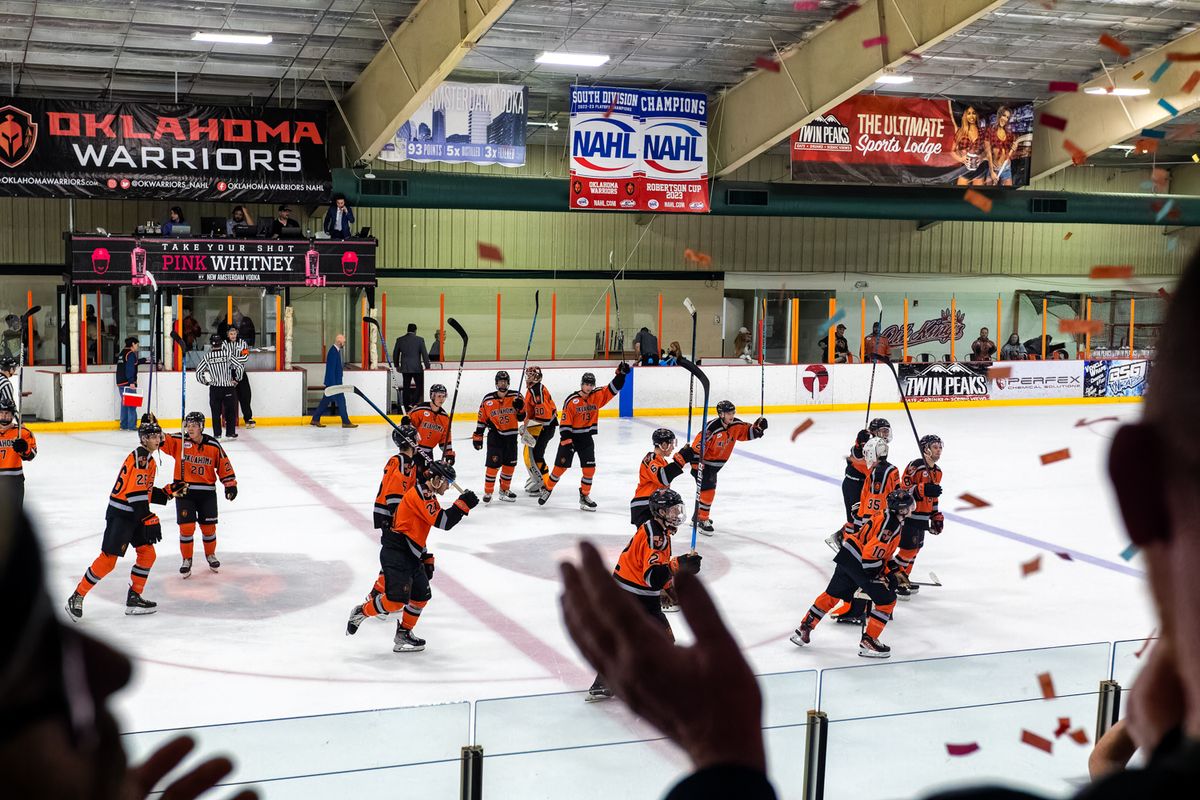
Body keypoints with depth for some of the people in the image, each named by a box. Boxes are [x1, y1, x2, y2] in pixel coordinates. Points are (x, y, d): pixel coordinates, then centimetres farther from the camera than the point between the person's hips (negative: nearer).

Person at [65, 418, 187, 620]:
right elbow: (136, 493, -23)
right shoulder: (140, 457, -16)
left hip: (135, 515, 10)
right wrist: (149, 519, -23)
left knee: (148, 554, 8)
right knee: (108, 559, -9)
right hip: (120, 515, -10)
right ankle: (77, 597, 0)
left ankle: (134, 598, 15)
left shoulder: (148, 460, 16)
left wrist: (169, 491, 10)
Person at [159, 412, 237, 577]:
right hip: (184, 491, -1)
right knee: (186, 526, -5)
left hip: (207, 492, 1)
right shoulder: (179, 441, -4)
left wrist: (230, 485, -2)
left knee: (208, 526, 8)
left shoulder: (213, 445, -3)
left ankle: (210, 554, 32)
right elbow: (161, 440, -15)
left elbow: (224, 466, 3)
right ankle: (187, 560, 12)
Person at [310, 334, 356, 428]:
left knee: (325, 401, 13)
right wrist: (333, 385, -23)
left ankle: (315, 420, 17)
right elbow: (331, 370, -22)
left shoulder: (336, 351, 12)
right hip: (333, 382, -10)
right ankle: (346, 422, 4)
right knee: (341, 401, -2)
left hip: (335, 382, 10)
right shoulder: (333, 352, -19)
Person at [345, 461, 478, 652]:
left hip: (410, 555, 11)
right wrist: (463, 503, -19)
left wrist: (427, 559, 21)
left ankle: (404, 634, 20)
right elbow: (443, 522, -25)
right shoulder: (421, 494, -15)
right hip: (395, 552, -11)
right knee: (396, 599, -16)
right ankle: (361, 612, 5)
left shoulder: (427, 496, 17)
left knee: (421, 596, 11)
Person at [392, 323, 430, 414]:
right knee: (419, 386, 8)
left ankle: (407, 407, 11)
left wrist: (396, 365, 25)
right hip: (417, 368, -3)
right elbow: (424, 354, -6)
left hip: (405, 368, 3)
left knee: (406, 387, 9)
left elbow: (395, 354, 11)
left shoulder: (400, 340, 2)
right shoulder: (420, 340, -7)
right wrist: (427, 366, 1)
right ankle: (414, 404, -6)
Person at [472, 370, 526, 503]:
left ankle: (504, 490, 26)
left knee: (510, 464, 9)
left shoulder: (515, 397, 0)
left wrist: (520, 408, -17)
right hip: (495, 435, -3)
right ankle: (488, 492, 0)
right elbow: (482, 420, 3)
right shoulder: (488, 400, -4)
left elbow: (521, 418, 3)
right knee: (493, 463, -11)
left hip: (511, 435, 3)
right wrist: (477, 437, 2)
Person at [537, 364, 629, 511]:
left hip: (587, 438, 4)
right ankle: (547, 489, 21)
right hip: (570, 437, -4)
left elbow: (613, 389, -4)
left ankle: (584, 496, 13)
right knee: (561, 466, 2)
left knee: (590, 468, -2)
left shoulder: (597, 396, -1)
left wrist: (621, 374, -19)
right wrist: (566, 442, -19)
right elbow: (565, 423, -15)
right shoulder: (571, 401, -14)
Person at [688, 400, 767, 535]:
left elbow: (746, 432, 7)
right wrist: (695, 466, -26)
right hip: (704, 463, -9)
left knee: (709, 490, 20)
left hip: (716, 465, 9)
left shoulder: (736, 425, -7)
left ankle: (698, 515, 37)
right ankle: (702, 520, -2)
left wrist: (757, 427, -14)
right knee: (707, 490, -12)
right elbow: (698, 445, -27)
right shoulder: (712, 428, -30)